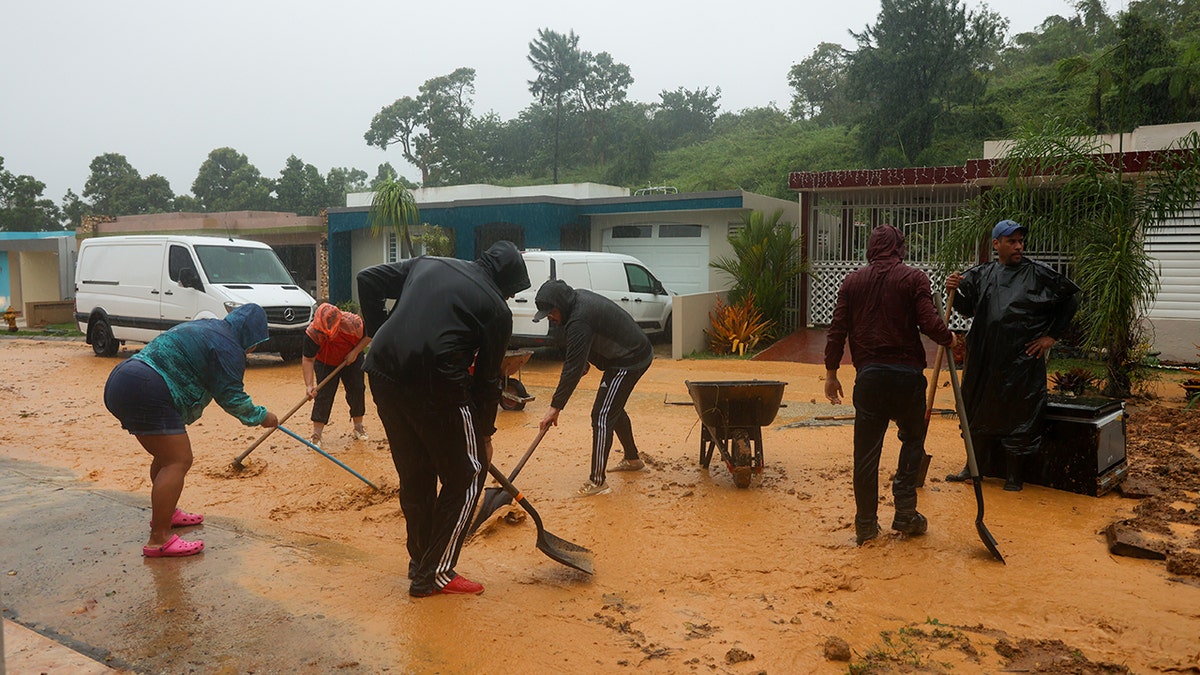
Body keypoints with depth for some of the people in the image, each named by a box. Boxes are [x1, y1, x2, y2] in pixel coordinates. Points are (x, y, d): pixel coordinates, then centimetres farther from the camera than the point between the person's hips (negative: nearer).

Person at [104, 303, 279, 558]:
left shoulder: (206, 328, 24)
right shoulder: (228, 346, -6)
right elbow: (230, 396, -6)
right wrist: (261, 416, 7)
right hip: (147, 393, -11)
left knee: (167, 456, 23)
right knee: (178, 461, -11)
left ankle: (165, 513, 37)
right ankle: (159, 540, -13)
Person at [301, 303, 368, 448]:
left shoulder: (353, 322, -35)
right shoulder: (312, 333, -35)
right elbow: (307, 360, -27)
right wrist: (309, 385, -34)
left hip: (351, 360, 2)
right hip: (325, 363, -1)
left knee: (357, 390, 3)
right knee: (323, 394, -10)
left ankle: (358, 429, 22)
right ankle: (316, 436, -5)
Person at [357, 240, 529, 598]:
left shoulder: (427, 264, 20)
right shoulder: (496, 309, 3)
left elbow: (368, 279, 17)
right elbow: (487, 378, 5)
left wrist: (378, 332, 19)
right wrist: (484, 434, 15)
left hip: (383, 373, 7)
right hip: (435, 384, -7)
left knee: (414, 476, 20)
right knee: (466, 477, 11)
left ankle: (420, 565, 31)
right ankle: (435, 573, 13)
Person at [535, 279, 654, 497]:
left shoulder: (579, 321, -29)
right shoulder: (578, 297, 1)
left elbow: (573, 369, -29)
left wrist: (555, 407, -25)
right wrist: (585, 361, 10)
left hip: (629, 362, -11)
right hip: (636, 352, 11)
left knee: (602, 416, -11)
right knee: (614, 409, 24)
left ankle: (597, 481, -7)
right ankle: (633, 459, 40)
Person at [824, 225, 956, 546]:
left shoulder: (853, 281, 8)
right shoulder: (914, 278, 0)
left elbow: (837, 329, 4)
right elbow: (929, 322, -10)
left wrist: (831, 373, 11)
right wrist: (950, 338, 12)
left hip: (868, 375, 2)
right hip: (907, 372, -2)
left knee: (866, 450, 6)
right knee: (912, 439, 18)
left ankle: (866, 522, 11)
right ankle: (905, 513, 12)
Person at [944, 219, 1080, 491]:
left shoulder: (1039, 274, -1)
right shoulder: (981, 274, 6)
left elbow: (1071, 298, 7)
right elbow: (967, 308, 6)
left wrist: (1052, 335, 4)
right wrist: (954, 291, -15)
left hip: (1022, 359, -3)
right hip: (984, 357, 3)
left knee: (1018, 415, 2)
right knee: (980, 410, 11)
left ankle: (1014, 474, 16)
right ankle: (977, 466, 26)